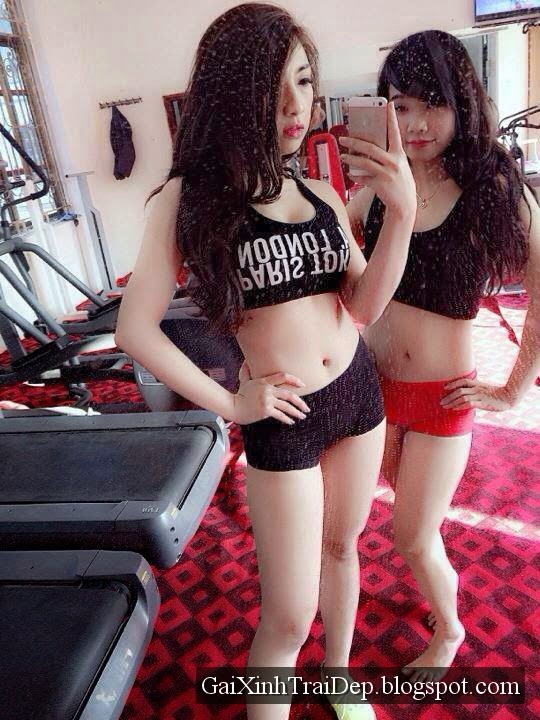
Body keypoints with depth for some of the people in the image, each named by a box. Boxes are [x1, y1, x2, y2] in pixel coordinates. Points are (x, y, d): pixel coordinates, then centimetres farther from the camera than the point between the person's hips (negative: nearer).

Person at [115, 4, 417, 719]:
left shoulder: (321, 194, 2)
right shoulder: (190, 196, -12)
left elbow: (365, 304, -4)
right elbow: (136, 330, -14)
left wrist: (402, 211, -16)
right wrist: (229, 404, -10)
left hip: (359, 392, 5)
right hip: (283, 420, -5)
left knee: (341, 547, 23)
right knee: (289, 615, 5)